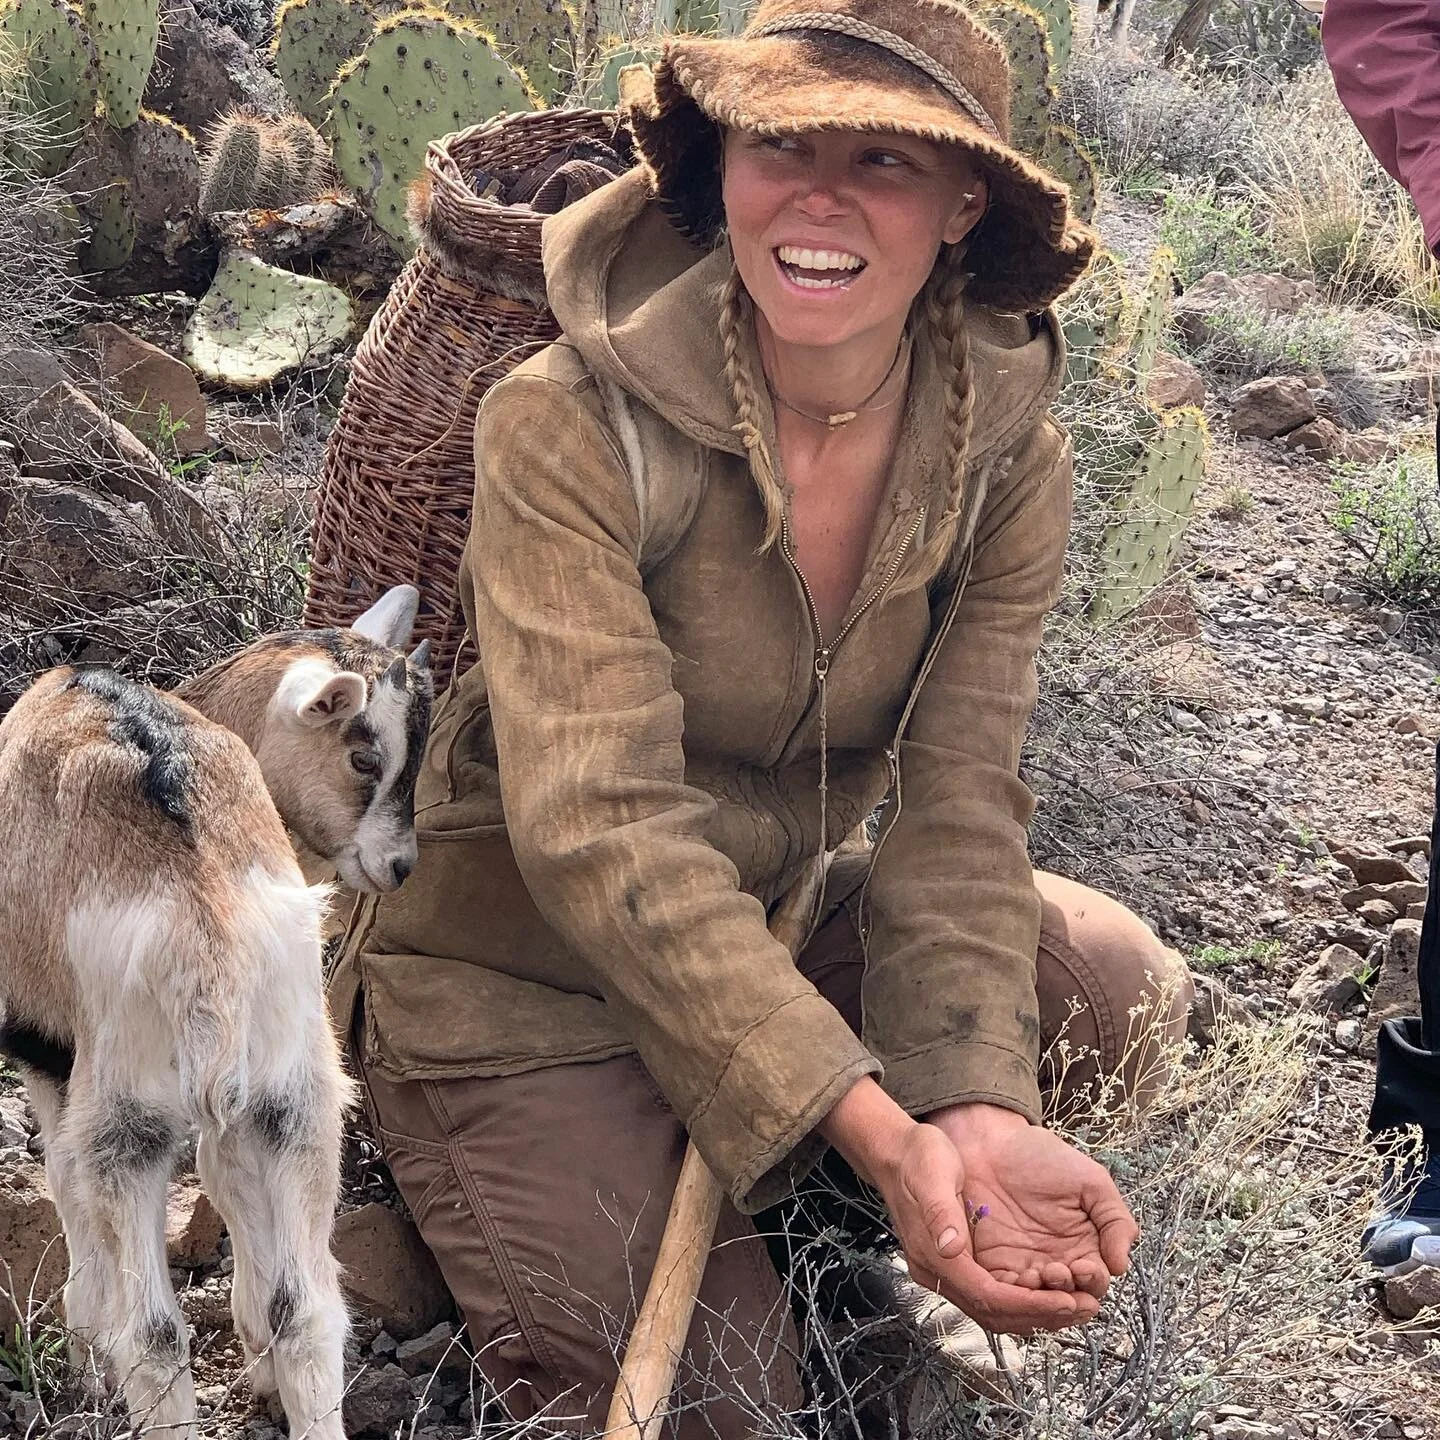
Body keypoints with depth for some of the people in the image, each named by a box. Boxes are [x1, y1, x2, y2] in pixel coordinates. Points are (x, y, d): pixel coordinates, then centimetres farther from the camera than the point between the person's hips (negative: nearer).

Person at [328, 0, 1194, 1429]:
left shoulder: (1007, 454, -11)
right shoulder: (567, 425, -26)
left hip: (791, 917, 5)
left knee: (1122, 992, -9)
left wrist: (971, 1110, -34)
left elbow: (956, 806, -16)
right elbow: (600, 832, -32)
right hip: (520, 973, -5)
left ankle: (732, 1177, 7)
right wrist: (878, 1134, -40)